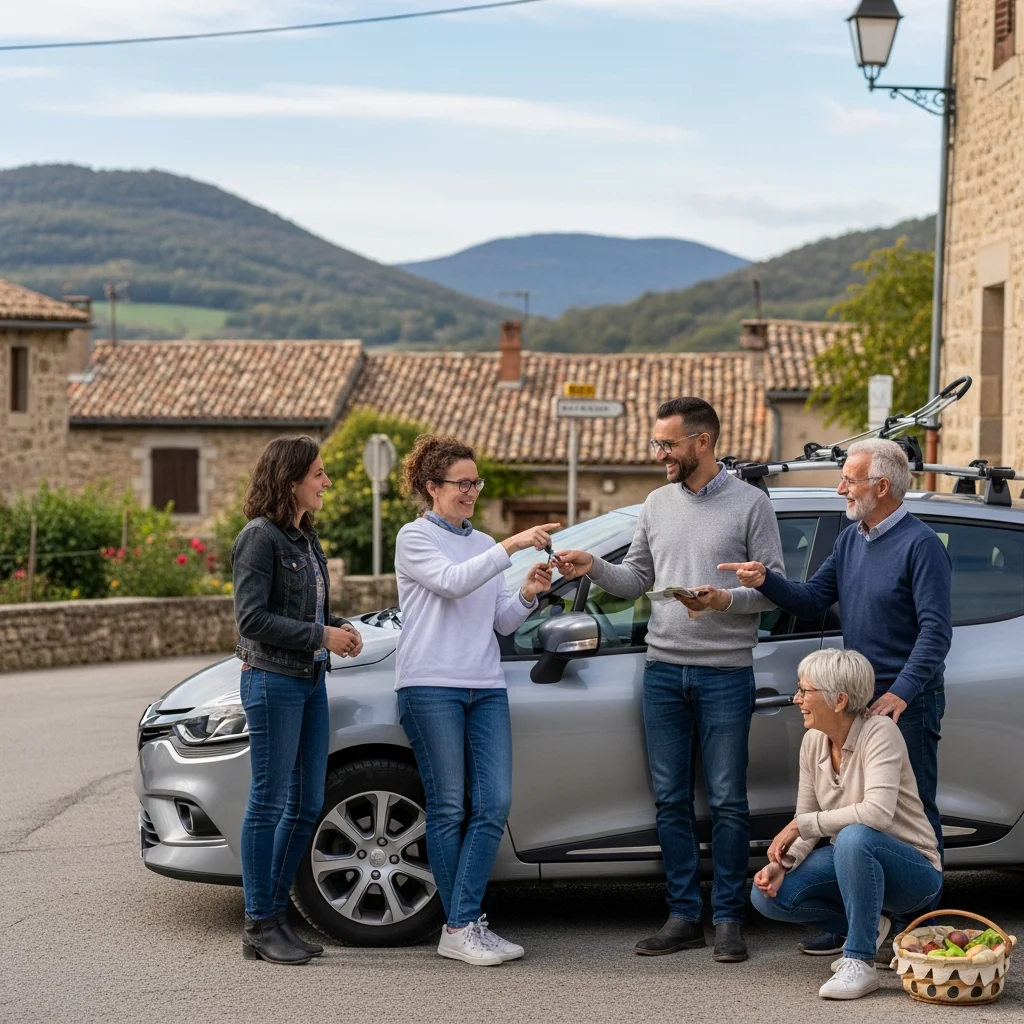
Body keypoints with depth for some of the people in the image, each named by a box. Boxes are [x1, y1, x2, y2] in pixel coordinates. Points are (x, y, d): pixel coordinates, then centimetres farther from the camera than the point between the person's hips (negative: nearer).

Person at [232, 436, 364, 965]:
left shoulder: (304, 537, 16)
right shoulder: (260, 536, -11)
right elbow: (251, 618, -17)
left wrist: (339, 627, 3)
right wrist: (319, 635, -17)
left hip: (310, 682, 9)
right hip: (271, 680, -9)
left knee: (306, 805, 9)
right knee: (269, 802, -4)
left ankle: (275, 916, 18)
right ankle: (259, 926, 3)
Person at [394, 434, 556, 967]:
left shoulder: (483, 543, 20)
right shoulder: (415, 538, 1)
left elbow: (502, 622, 16)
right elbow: (452, 581, -17)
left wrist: (528, 593, -3)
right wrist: (510, 547, -22)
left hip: (486, 688, 6)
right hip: (431, 685, -6)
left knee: (495, 804, -5)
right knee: (449, 809, -3)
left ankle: (462, 927, -3)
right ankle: (462, 928, 3)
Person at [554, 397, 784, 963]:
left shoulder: (750, 503, -2)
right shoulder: (657, 503, 12)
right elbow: (637, 579, 15)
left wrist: (722, 601, -19)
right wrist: (593, 567, -2)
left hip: (725, 672, -5)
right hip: (663, 668, 5)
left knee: (726, 802, -1)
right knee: (671, 800, 7)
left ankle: (729, 919, 7)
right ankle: (684, 916, 15)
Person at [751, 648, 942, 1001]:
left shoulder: (879, 732, -21)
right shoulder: (813, 741, -1)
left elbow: (877, 813, -34)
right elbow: (805, 821, 3)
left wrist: (802, 824, -27)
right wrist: (783, 862, -17)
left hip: (915, 872, -7)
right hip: (854, 863, 7)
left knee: (854, 837, -38)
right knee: (767, 895, -13)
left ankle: (861, 963, -25)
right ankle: (869, 926, 8)